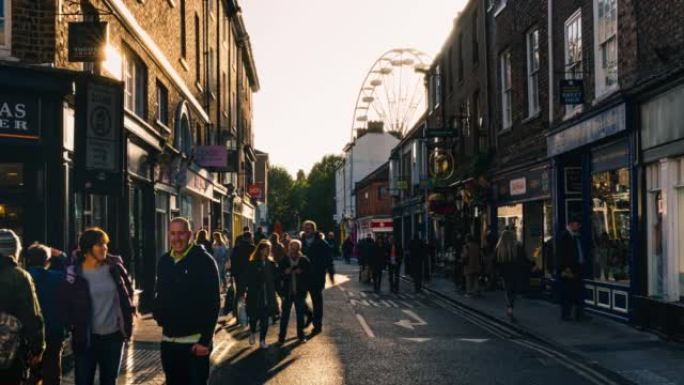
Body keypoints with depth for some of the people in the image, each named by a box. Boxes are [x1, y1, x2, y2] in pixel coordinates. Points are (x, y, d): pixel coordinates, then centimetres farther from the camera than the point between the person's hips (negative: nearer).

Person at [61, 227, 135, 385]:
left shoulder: (115, 266, -1)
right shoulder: (75, 272, -10)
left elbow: (128, 289, 14)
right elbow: (64, 303, -2)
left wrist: (129, 313, 7)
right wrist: (73, 326, -6)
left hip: (114, 335, 3)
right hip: (86, 337, -3)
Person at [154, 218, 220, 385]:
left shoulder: (204, 261, -10)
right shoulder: (164, 261, 8)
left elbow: (212, 303, -13)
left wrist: (205, 339, -17)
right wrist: (158, 314, 3)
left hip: (195, 341, -6)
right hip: (168, 340, 6)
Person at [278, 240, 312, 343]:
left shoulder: (305, 261, -1)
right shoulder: (284, 261, 1)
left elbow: (309, 275, -1)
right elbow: (279, 275, 2)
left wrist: (301, 273, -17)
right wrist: (285, 273, -17)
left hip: (300, 292, 0)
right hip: (287, 292, 0)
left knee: (300, 315, 12)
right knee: (284, 315, 0)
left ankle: (301, 335, 25)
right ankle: (281, 336, 7)